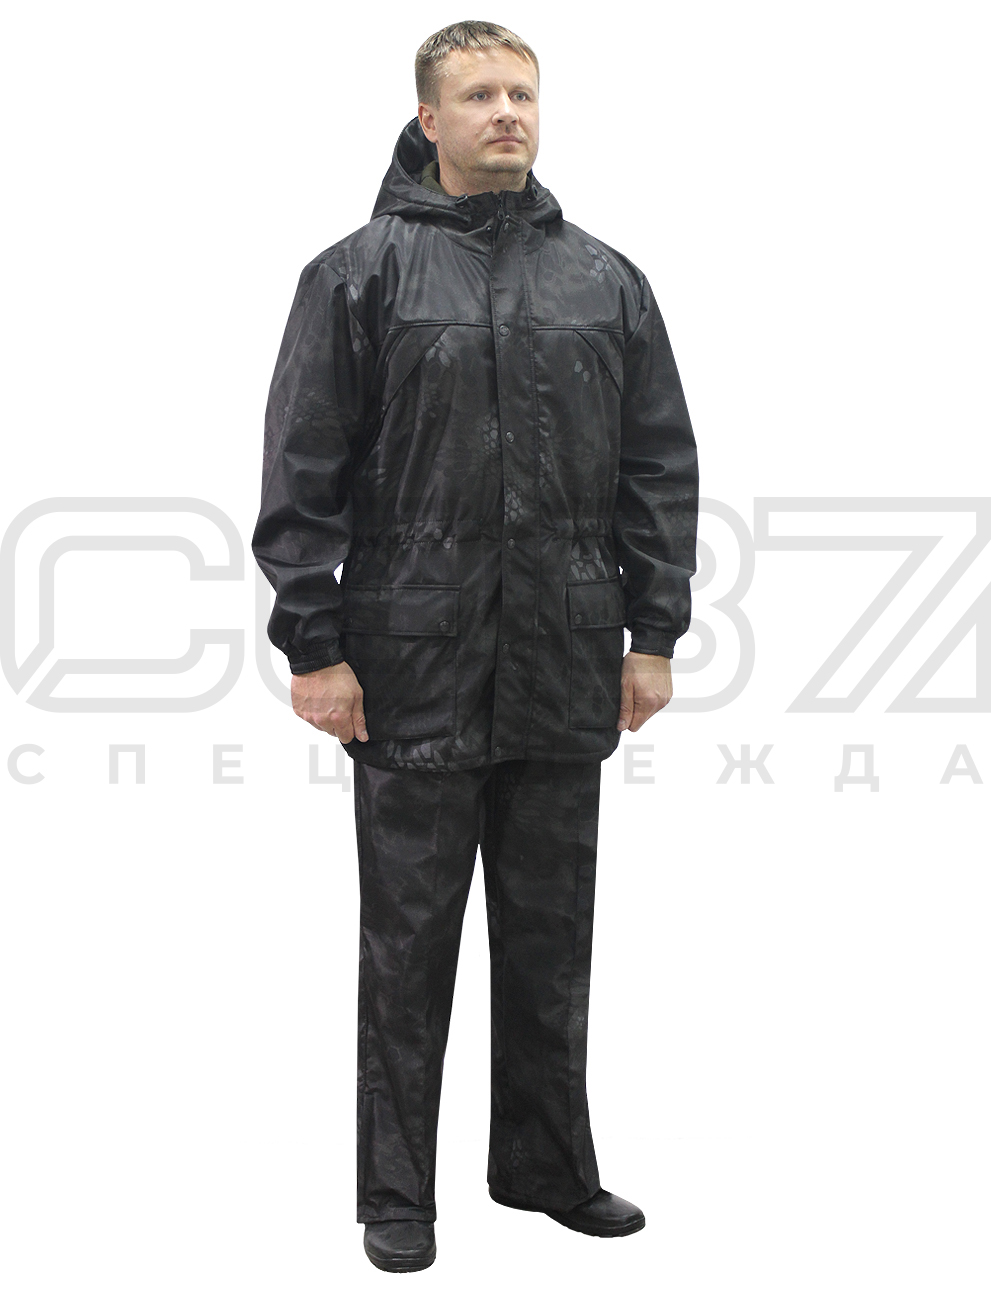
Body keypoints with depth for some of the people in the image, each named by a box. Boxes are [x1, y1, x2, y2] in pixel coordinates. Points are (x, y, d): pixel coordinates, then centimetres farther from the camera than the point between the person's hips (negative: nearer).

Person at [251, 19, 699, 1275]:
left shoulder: (606, 279, 10)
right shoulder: (360, 273, 0)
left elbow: (659, 467, 11)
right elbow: (303, 475, -3)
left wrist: (655, 631, 5)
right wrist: (314, 645, -8)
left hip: (565, 675, 3)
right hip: (415, 668, -3)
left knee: (551, 937, 12)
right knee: (410, 942, 5)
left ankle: (548, 1165, 27)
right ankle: (396, 1194, 17)